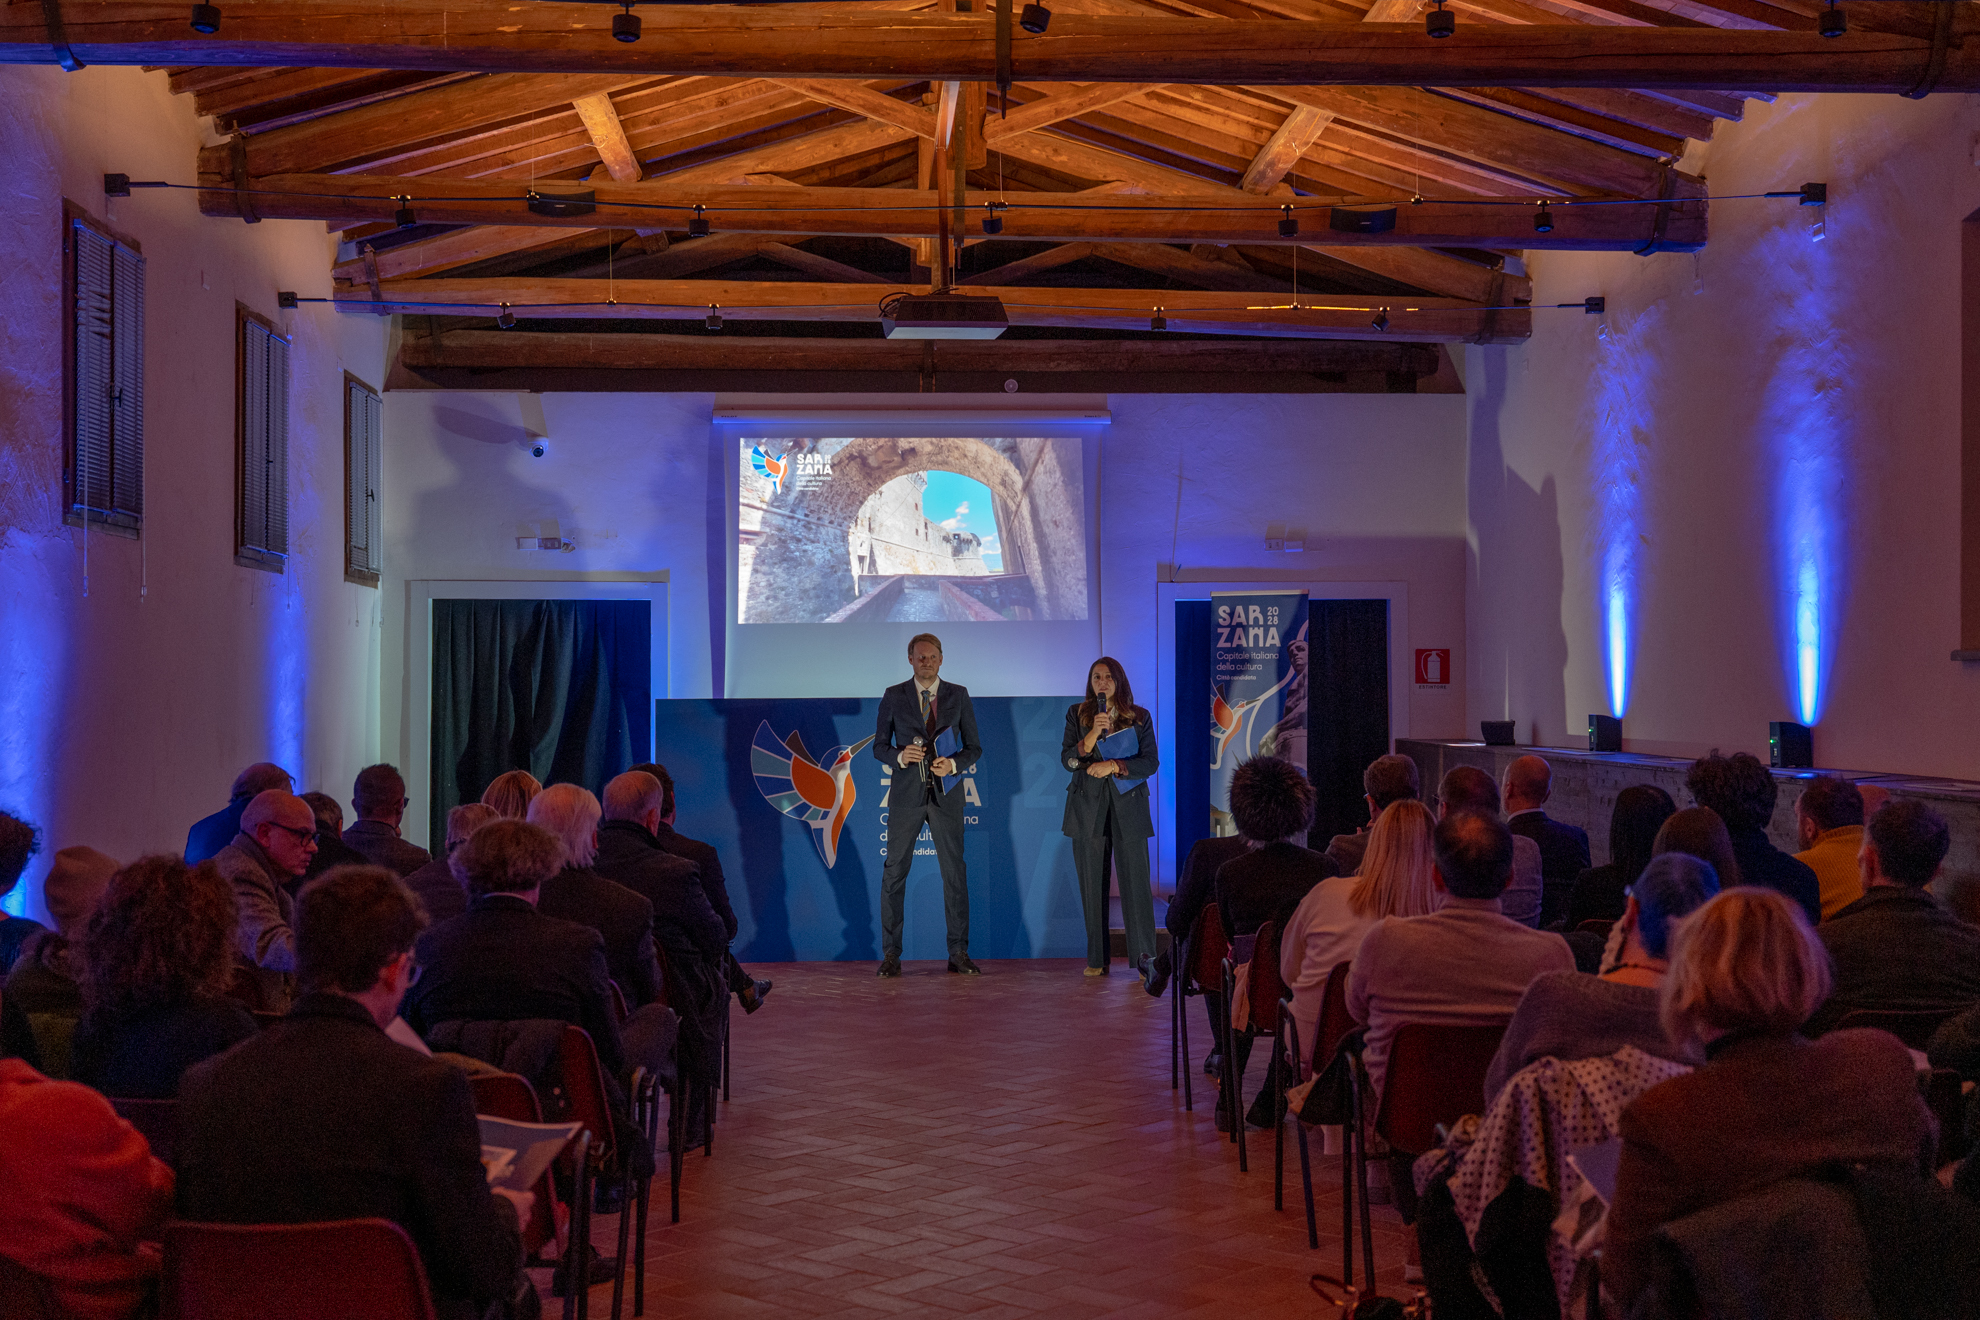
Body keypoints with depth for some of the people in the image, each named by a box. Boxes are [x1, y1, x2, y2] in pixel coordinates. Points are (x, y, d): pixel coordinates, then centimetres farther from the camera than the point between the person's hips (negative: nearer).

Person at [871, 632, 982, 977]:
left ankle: (959, 954, 9)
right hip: (906, 794, -1)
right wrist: (900, 757, -14)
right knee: (894, 872, -1)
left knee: (955, 873, 2)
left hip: (946, 793, 1)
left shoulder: (959, 695, 6)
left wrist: (953, 764, -12)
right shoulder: (893, 696, 4)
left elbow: (974, 748, 8)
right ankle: (890, 954, 6)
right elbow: (879, 747, 7)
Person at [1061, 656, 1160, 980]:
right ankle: (1097, 959, 8)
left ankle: (1144, 958, -6)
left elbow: (1150, 762, 0)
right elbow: (1066, 759, 1)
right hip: (1088, 806, 1)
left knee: (1136, 881, -8)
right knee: (1092, 883, 1)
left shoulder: (1139, 717, 7)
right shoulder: (1077, 714, 9)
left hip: (1128, 806, -1)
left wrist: (1114, 765, -13)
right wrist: (1091, 736, -14)